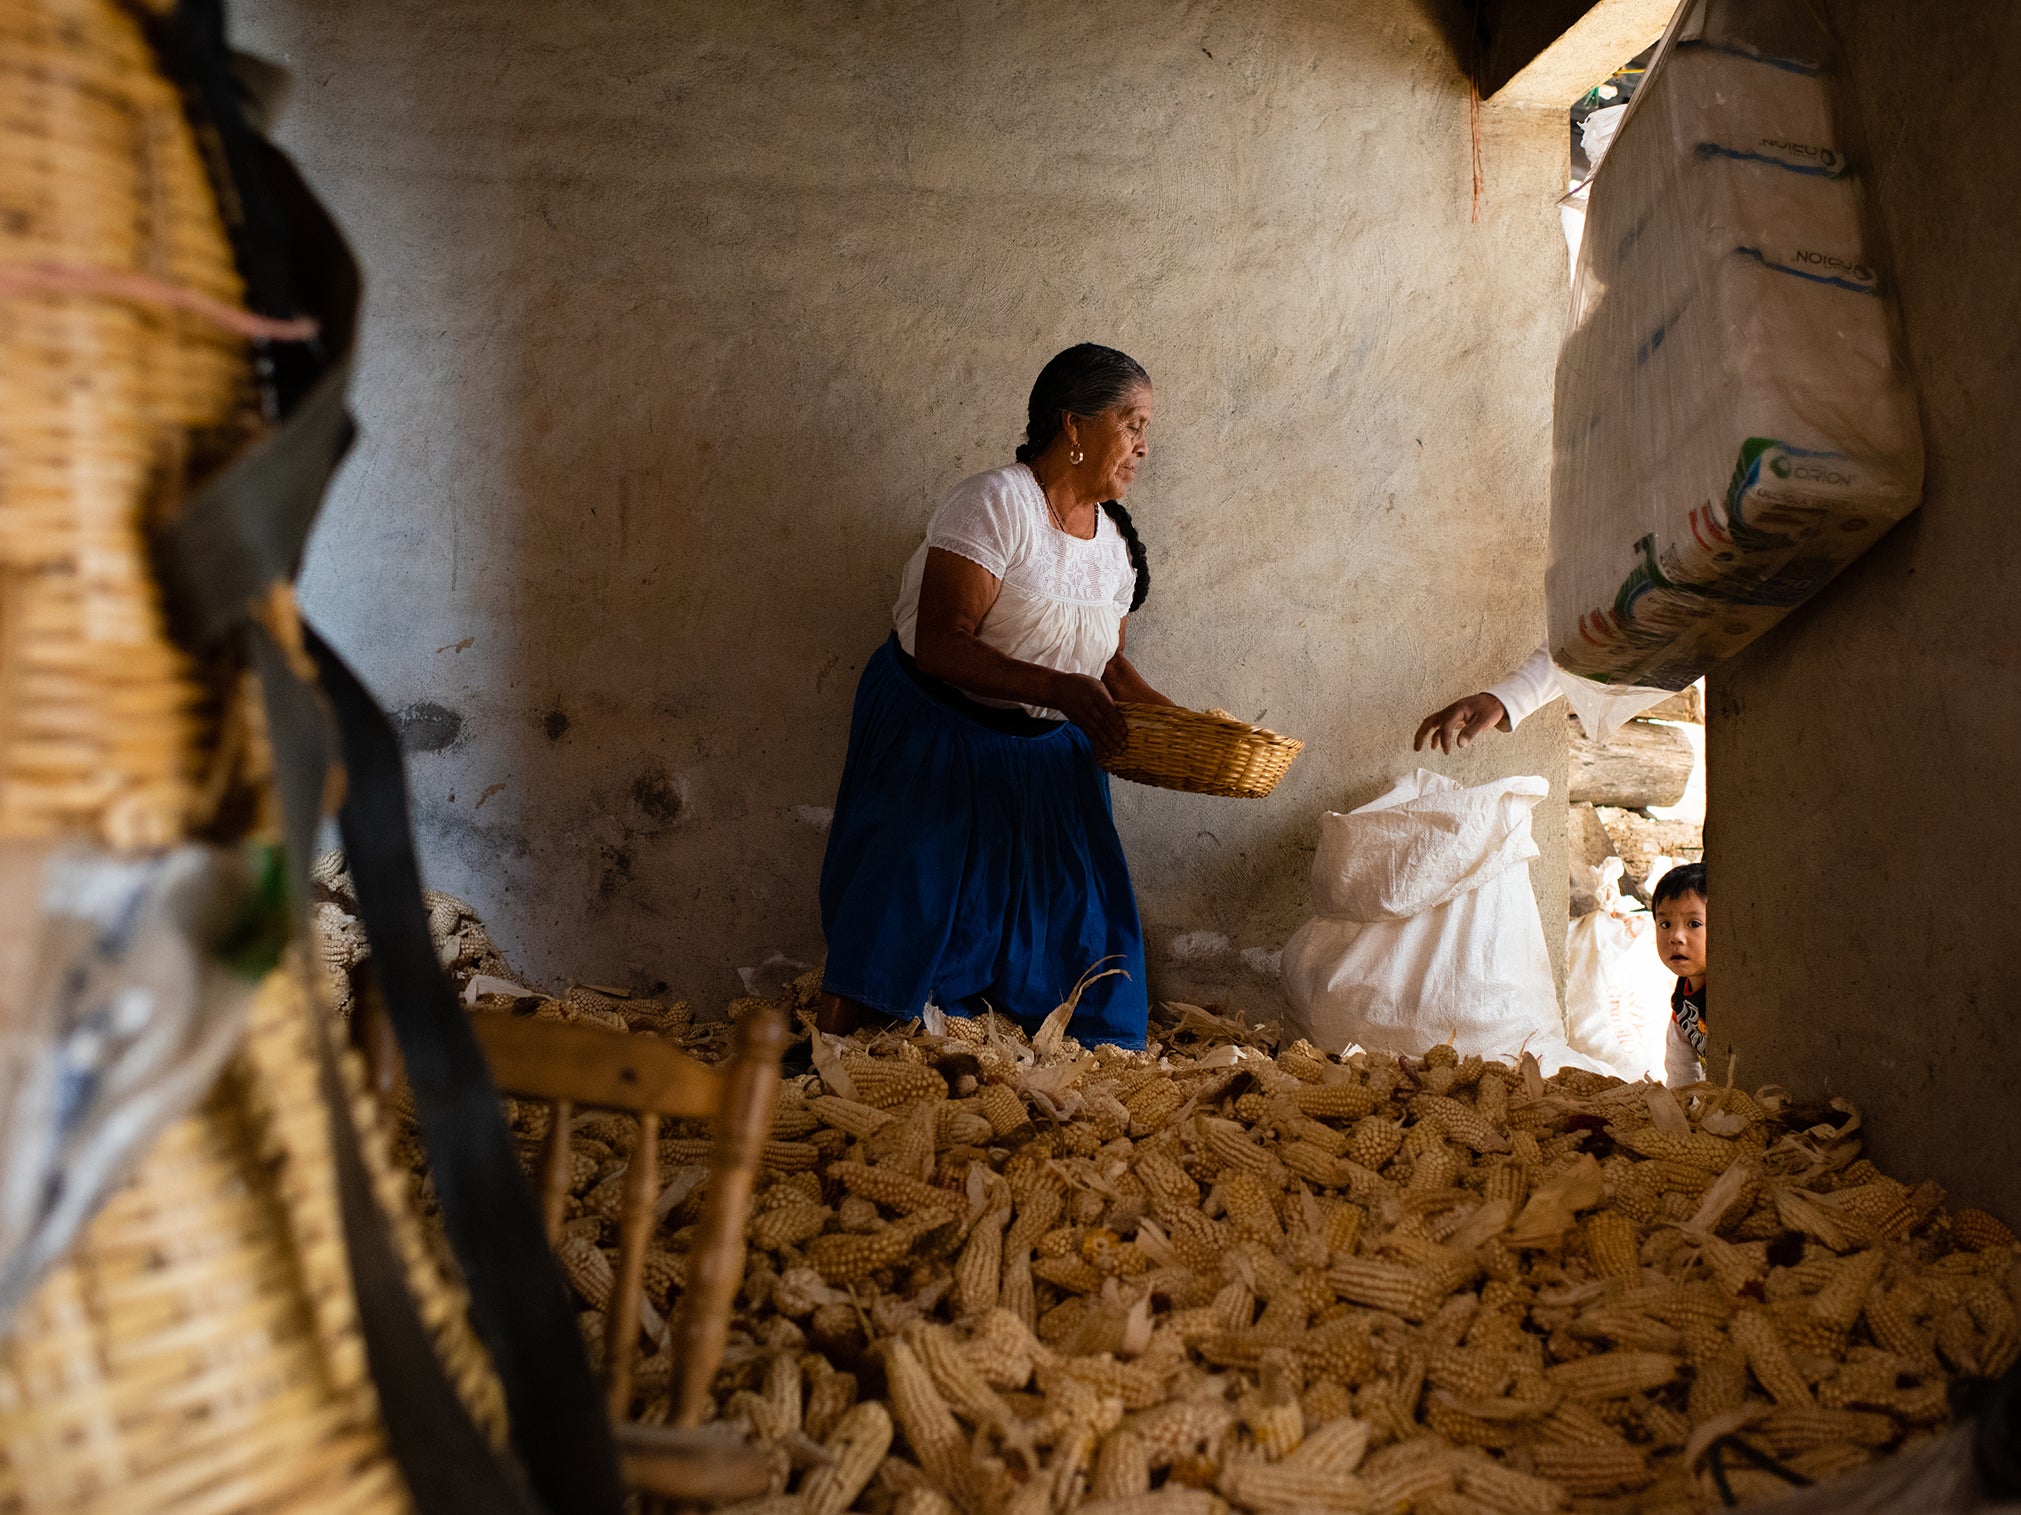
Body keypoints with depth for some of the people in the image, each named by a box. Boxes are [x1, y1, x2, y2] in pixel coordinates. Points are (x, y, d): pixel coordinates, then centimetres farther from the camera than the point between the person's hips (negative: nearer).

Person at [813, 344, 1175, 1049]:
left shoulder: (1115, 540, 4)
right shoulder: (995, 503, -19)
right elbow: (940, 645, -26)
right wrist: (1058, 689, -35)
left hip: (1045, 753, 7)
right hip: (933, 739, -6)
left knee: (1075, 917, 4)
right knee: (899, 913, -6)